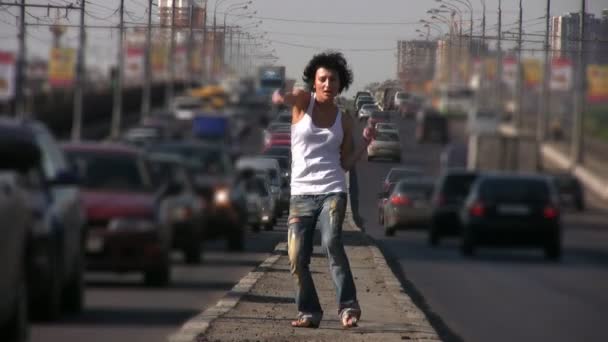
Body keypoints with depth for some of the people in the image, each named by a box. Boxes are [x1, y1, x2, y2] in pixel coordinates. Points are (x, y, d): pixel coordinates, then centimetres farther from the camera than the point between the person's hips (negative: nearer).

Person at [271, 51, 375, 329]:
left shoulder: (344, 121, 8)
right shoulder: (302, 101, 2)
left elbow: (345, 164, 12)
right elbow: (288, 97, -24)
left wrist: (365, 144, -3)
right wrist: (279, 97, -48)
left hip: (332, 191, -1)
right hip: (301, 193, 1)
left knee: (332, 243, -24)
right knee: (297, 258, -2)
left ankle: (348, 306, -22)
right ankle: (309, 311, 15)